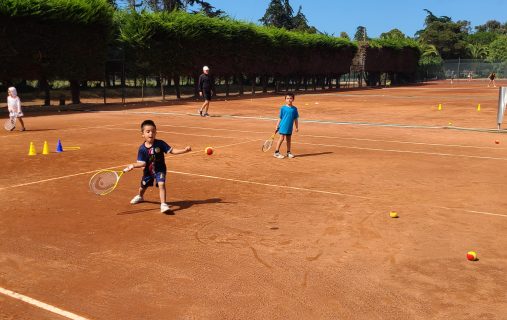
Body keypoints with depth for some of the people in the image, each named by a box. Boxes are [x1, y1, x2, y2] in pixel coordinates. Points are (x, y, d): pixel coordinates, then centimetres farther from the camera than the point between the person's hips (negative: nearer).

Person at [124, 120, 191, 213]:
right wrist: (133, 165, -32)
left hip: (160, 170, -2)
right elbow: (142, 163, -16)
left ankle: (163, 204, -21)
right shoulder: (142, 149, -16)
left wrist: (184, 150, -25)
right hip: (148, 170, 2)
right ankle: (140, 197, 56)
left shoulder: (160, 143, -18)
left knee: (161, 184, -24)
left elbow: (172, 150, -15)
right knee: (143, 186, 22)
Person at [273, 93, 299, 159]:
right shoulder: (283, 108, -4)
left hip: (290, 127, 4)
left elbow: (295, 119, 11)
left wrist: (297, 127, 10)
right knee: (281, 138, -5)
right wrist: (277, 127, 0)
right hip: (283, 126, -4)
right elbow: (280, 118, 0)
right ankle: (276, 152, 1)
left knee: (289, 139, 12)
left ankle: (288, 152, 22)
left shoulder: (294, 109, 4)